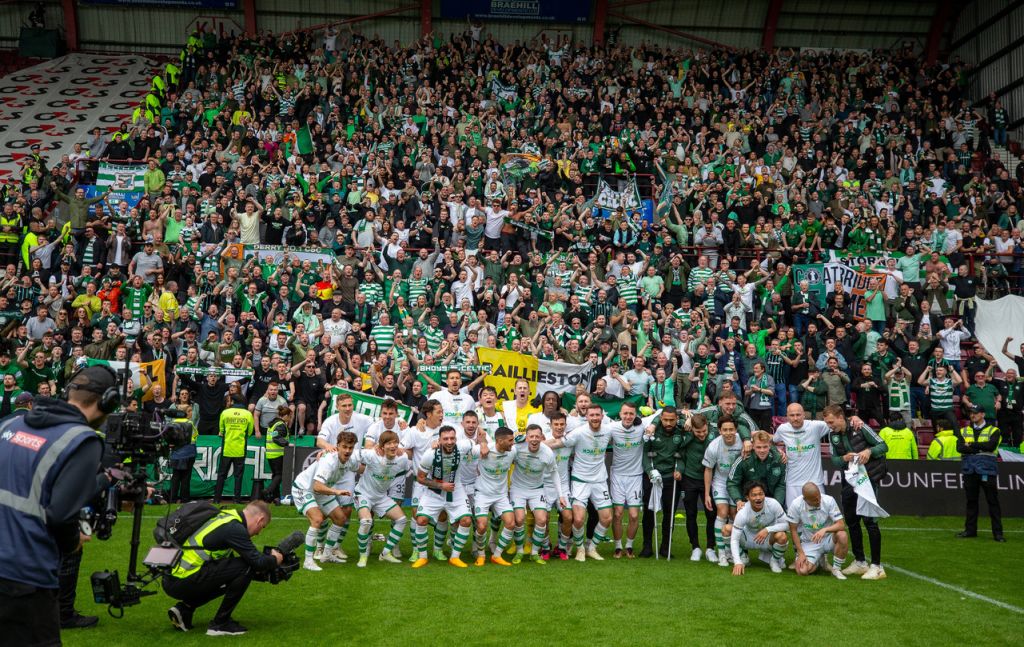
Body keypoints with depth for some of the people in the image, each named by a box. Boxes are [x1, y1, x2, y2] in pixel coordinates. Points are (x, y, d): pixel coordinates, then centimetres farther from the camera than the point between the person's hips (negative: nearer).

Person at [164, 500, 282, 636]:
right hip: (183, 582, -10)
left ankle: (184, 609, 13)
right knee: (245, 568, -11)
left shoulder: (225, 517, 13)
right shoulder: (234, 528, -14)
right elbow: (257, 562, -14)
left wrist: (267, 557, 21)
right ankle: (220, 624, -1)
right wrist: (275, 559, 6)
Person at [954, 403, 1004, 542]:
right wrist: (981, 447, -12)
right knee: (971, 501, 9)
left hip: (987, 470, -3)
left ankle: (997, 532, 0)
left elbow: (991, 445, -13)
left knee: (993, 502, -3)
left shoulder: (993, 430, 6)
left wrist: (971, 445, -7)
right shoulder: (963, 431, 15)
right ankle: (970, 530, 16)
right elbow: (959, 447, -2)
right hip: (969, 470, 3)